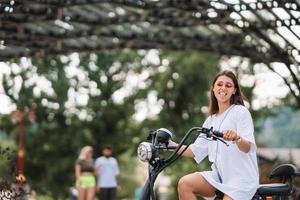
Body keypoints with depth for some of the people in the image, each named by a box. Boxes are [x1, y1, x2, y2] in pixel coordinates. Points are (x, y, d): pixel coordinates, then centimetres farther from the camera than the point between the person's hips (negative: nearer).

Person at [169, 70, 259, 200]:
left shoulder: (240, 111, -1)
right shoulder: (211, 120, 19)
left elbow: (248, 147, -15)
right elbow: (196, 150, 11)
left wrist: (237, 138, -37)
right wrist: (171, 145, -3)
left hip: (241, 178, -6)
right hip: (219, 175, 6)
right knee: (184, 184, -20)